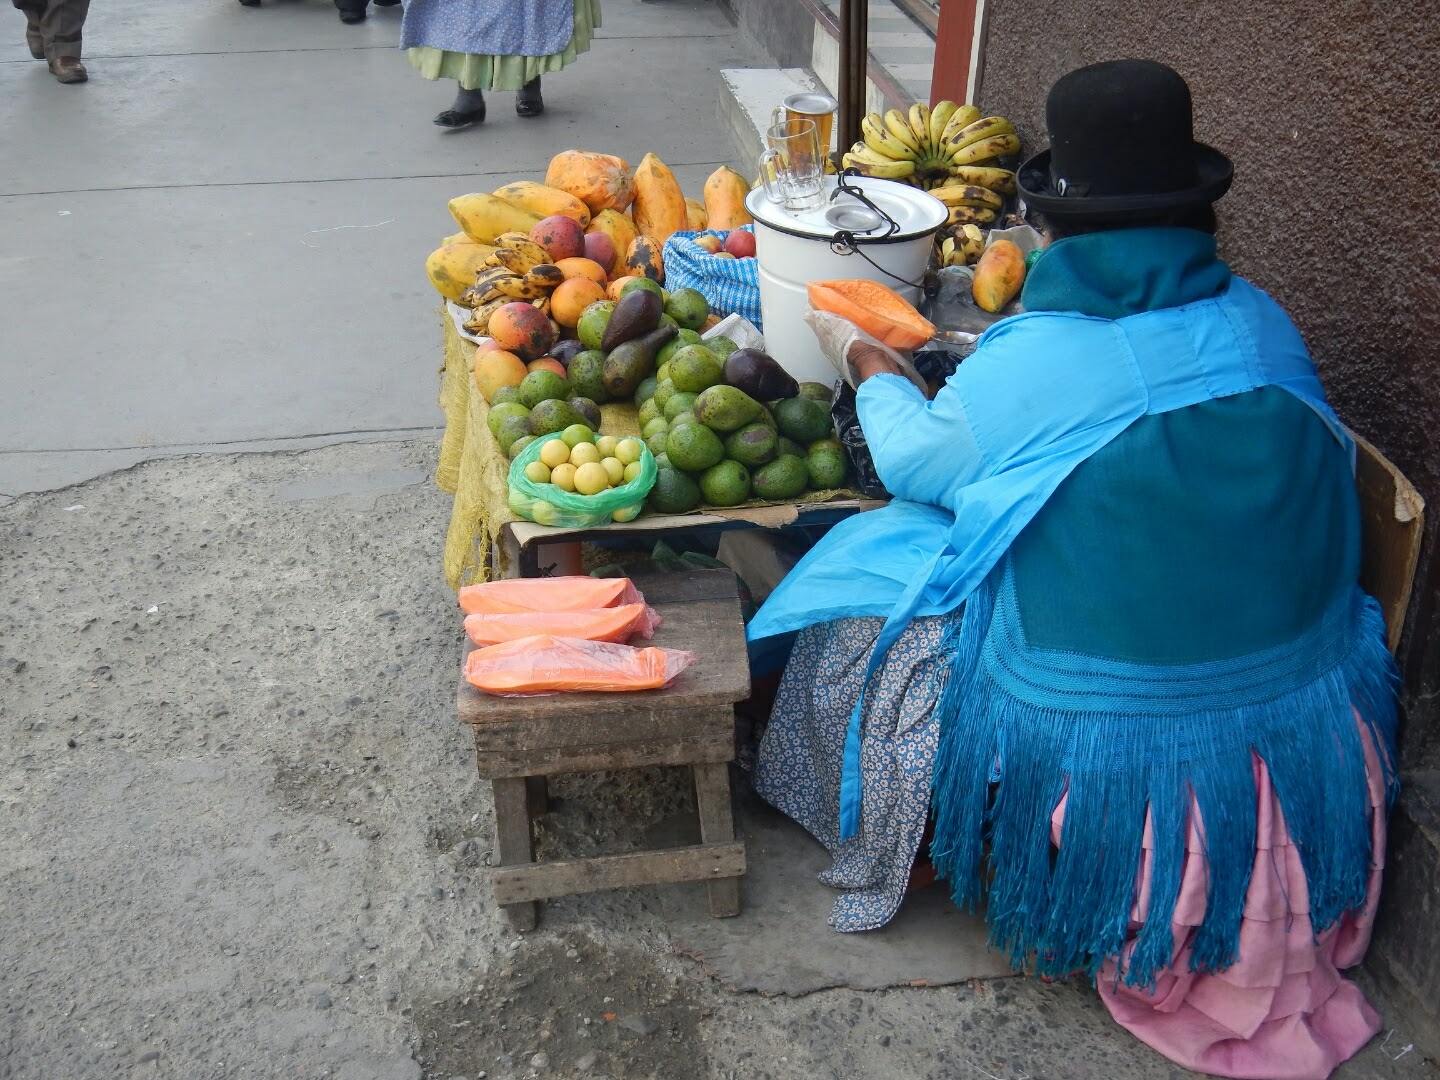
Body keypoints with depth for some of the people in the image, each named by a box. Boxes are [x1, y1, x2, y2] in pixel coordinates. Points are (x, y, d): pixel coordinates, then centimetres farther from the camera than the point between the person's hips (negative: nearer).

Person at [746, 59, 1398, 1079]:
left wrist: (865, 357, 18)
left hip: (1111, 754, -5)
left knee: (874, 589, 14)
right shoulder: (1264, 325, -5)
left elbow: (915, 460, -1)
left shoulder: (1029, 367, -20)